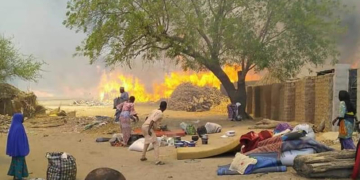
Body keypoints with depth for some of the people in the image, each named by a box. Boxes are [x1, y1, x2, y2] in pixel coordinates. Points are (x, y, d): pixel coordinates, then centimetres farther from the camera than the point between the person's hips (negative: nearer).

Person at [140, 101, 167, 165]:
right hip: (148, 128, -9)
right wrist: (149, 129, -25)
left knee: (147, 142, 29)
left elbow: (147, 118, 22)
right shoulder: (160, 113, -9)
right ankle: (157, 160, -16)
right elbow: (152, 121, -20)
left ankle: (143, 157, 39)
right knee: (156, 144, -9)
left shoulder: (155, 111, 16)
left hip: (144, 126, 9)